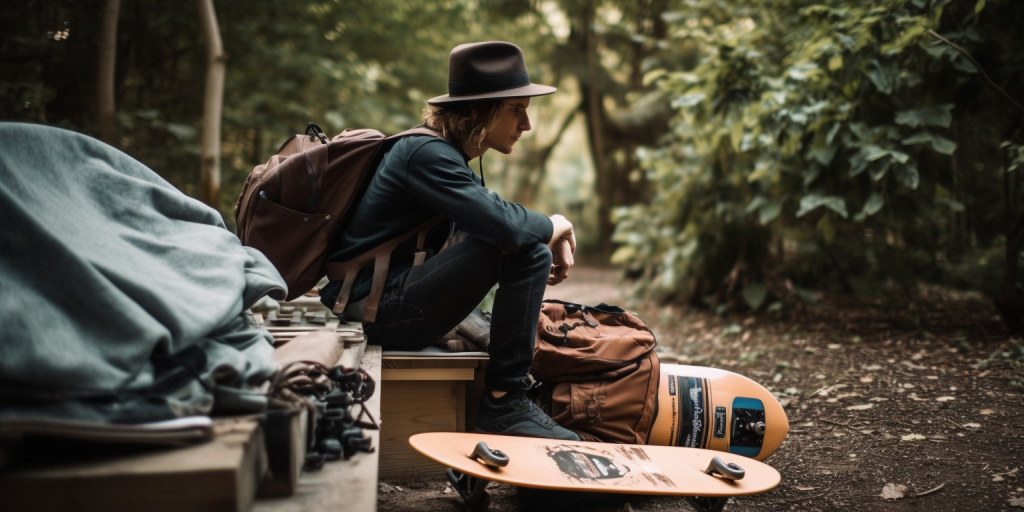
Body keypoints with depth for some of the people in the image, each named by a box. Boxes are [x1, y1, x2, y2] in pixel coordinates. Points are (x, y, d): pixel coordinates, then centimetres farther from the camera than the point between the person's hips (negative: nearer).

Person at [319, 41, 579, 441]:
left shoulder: (450, 157, 14)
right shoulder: (427, 154, -19)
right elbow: (503, 225, -30)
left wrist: (552, 242, -3)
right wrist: (557, 227, -10)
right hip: (377, 310, -11)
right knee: (526, 248, -22)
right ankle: (504, 403, -16)